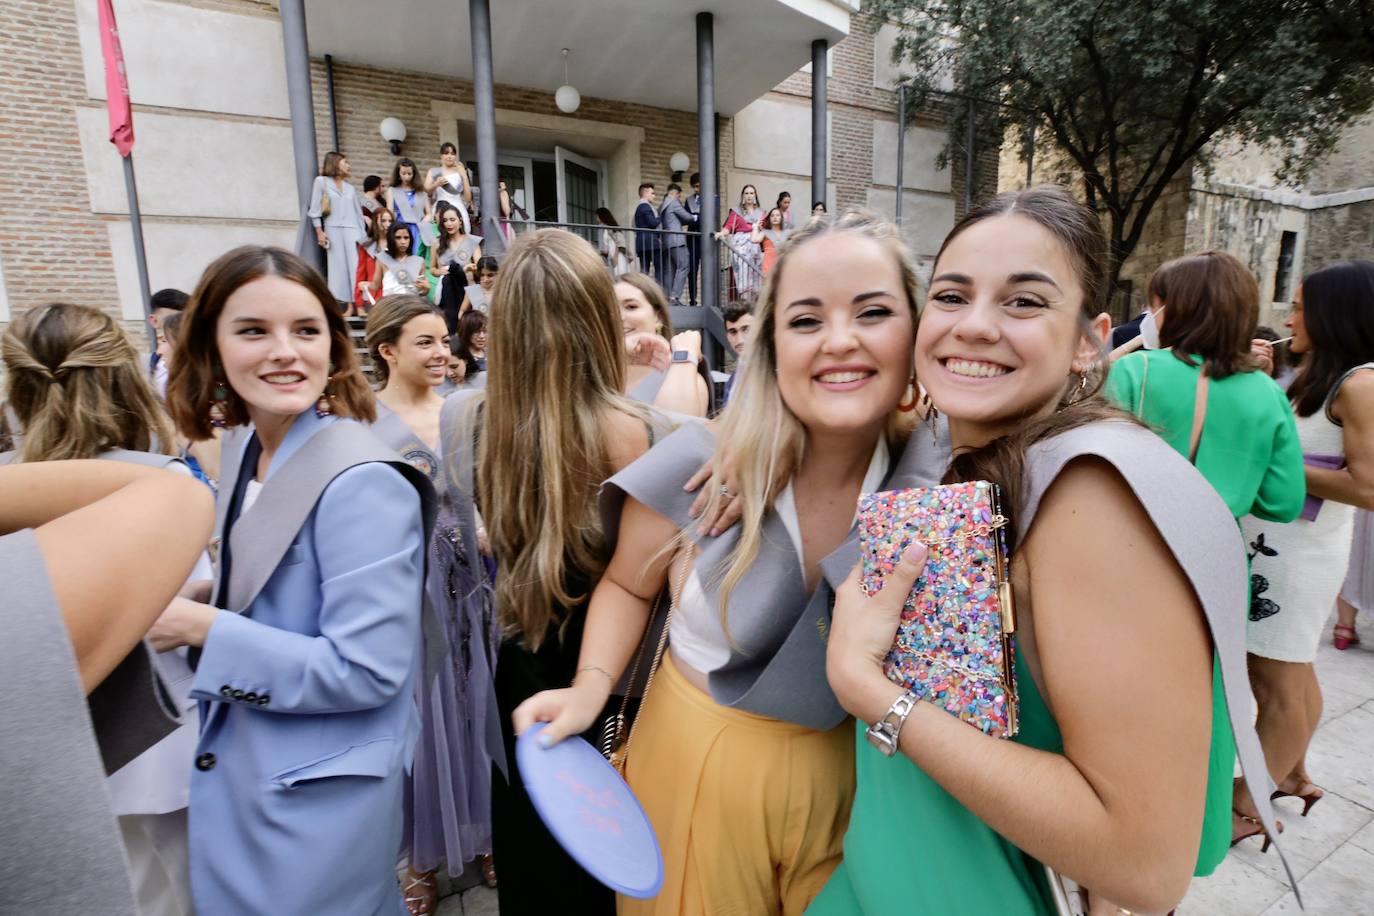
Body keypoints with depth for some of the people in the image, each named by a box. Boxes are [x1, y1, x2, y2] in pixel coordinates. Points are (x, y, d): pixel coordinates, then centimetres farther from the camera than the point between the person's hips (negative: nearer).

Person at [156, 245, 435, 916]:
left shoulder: (363, 483, -26)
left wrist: (205, 629, -22)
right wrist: (196, 605, -1)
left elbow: (367, 671, -27)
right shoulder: (243, 448, 1)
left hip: (318, 795, -8)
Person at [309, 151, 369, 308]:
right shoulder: (321, 181, 7)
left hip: (351, 230, 3)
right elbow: (315, 209, 2)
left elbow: (358, 212, 16)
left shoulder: (350, 187, 21)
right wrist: (319, 232, -7)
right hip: (332, 229, -3)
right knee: (337, 266, -7)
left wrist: (362, 234, 6)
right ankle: (339, 303, -8)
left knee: (354, 266, -8)